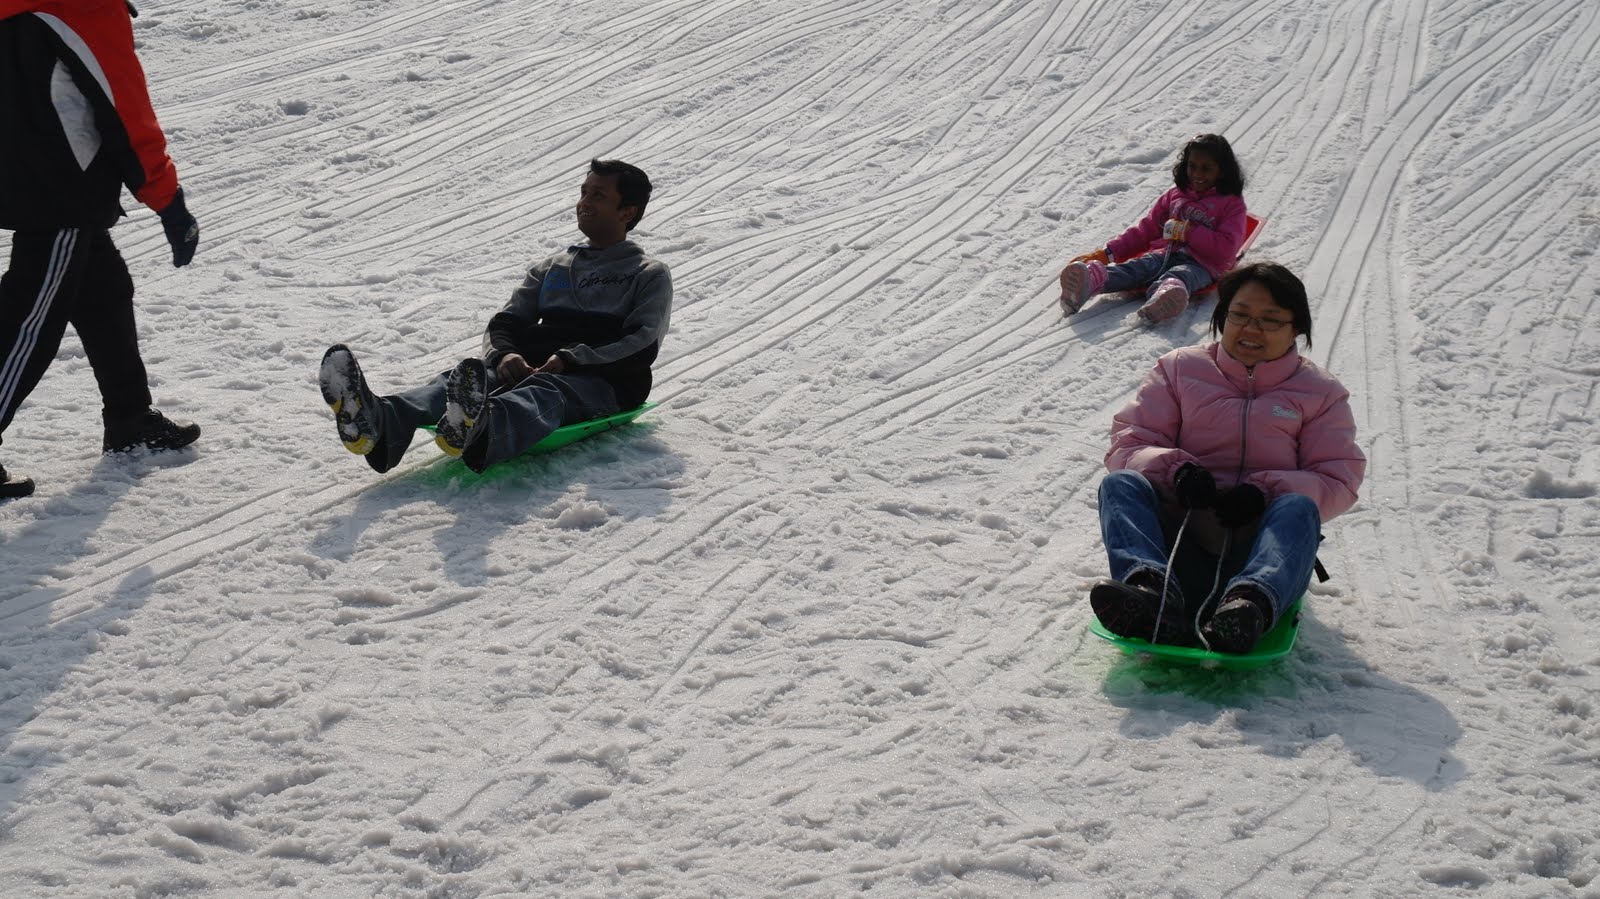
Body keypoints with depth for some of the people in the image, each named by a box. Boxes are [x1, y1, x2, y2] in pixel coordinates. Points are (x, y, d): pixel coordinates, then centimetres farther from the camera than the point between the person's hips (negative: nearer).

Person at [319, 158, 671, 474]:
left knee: (544, 392, -40)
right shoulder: (552, 269, 30)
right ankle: (381, 426, -59)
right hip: (533, 371, 5)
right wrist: (504, 354, -6)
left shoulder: (649, 276, 14)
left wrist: (570, 359, -16)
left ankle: (478, 435, -76)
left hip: (603, 385, -4)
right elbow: (506, 322, 19)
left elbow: (641, 345, -4)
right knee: (471, 379, -28)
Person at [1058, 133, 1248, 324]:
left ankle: (1163, 298, -77)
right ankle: (1090, 281, -62)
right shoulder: (1174, 196, 28)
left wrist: (1188, 231, -6)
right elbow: (1144, 231, 25)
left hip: (1200, 264, -3)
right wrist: (1107, 253, 13)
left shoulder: (1232, 204, 13)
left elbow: (1226, 249, -1)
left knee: (1181, 275, -40)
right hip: (1163, 253, 4)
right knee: (1136, 267, -30)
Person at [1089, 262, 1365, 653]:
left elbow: (1339, 479, 7)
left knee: (1299, 508, -33)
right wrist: (1174, 468, -14)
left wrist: (1266, 492, -13)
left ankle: (1252, 603, -66)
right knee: (1120, 484, -26)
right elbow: (1128, 442, 10)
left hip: (1261, 537, -1)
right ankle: (1150, 587, -57)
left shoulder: (1320, 392, 17)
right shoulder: (1180, 368, 18)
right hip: (1180, 535, 1)